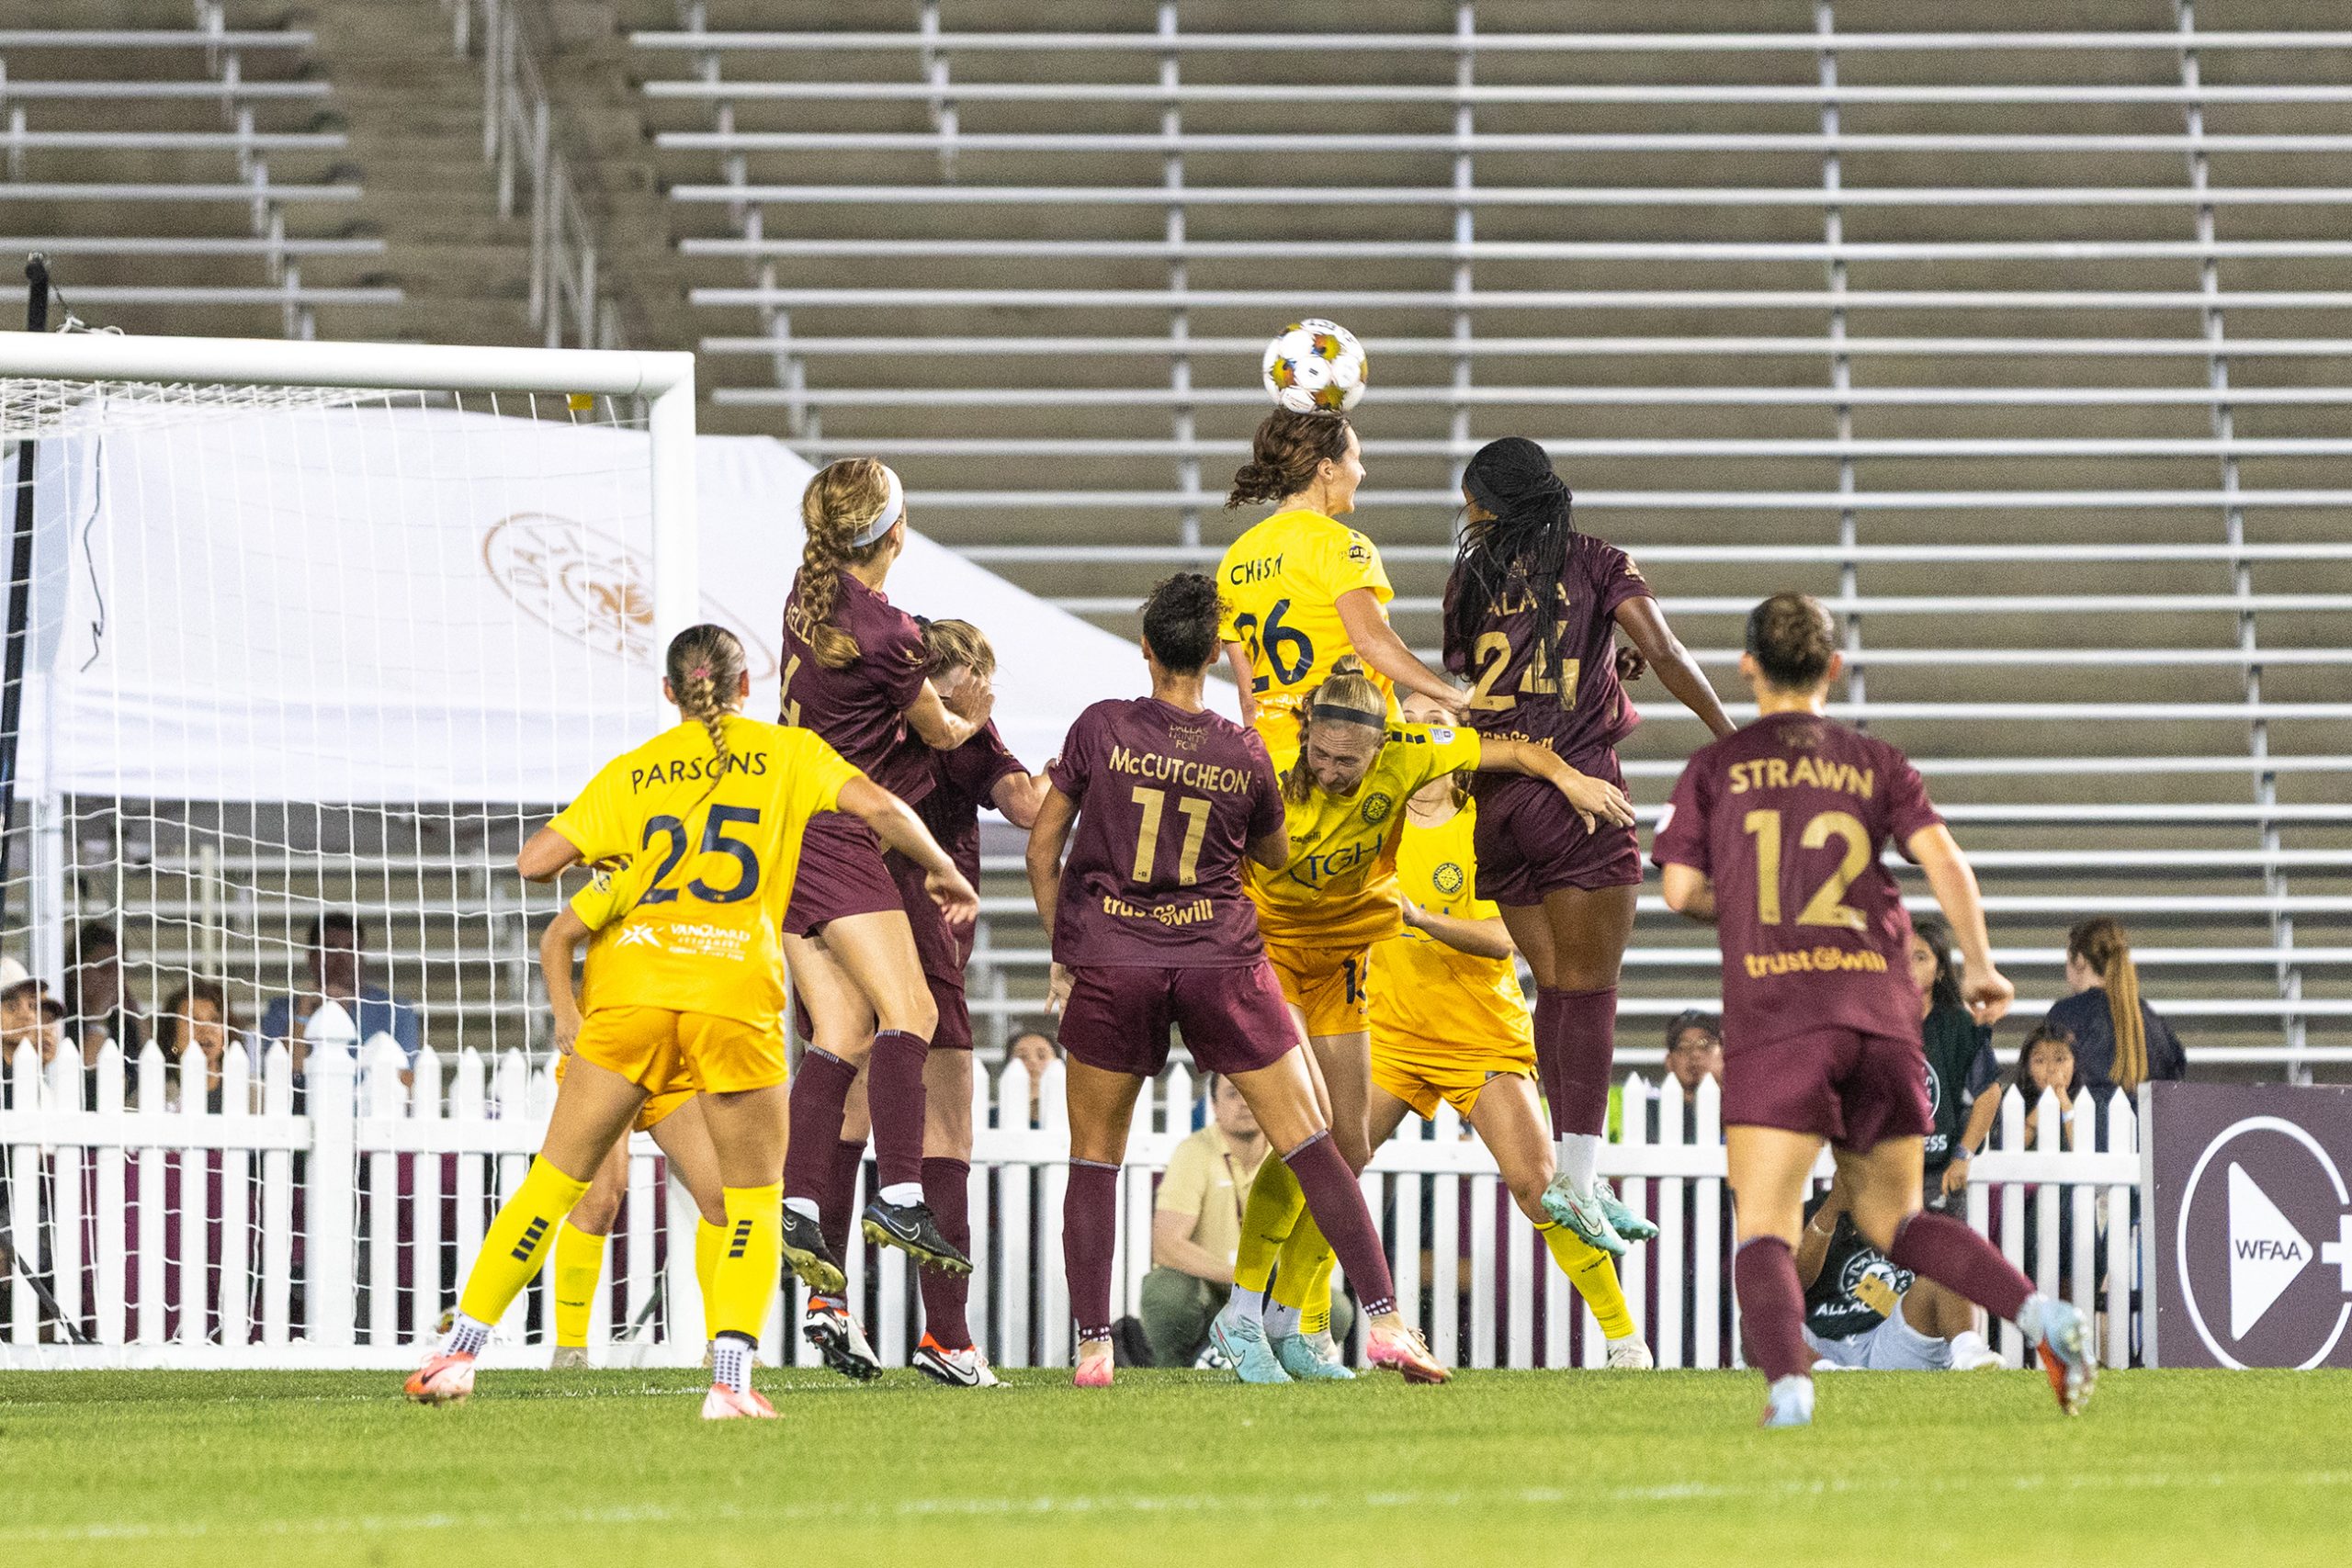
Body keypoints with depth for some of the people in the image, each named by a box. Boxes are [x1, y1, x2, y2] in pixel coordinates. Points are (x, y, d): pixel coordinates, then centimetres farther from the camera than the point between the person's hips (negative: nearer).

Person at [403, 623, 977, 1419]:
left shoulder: (631, 771, 17)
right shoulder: (785, 751, 13)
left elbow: (534, 862, 13)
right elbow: (880, 807, 2)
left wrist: (599, 854, 34)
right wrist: (944, 872, 18)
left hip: (635, 984, 2)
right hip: (737, 994, -2)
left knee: (556, 1178, 11)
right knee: (754, 1197, 9)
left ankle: (461, 1347, 8)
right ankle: (731, 1376, -9)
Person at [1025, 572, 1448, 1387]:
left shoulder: (1101, 730, -5)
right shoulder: (1245, 755, -1)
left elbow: (1042, 849, 1)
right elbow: (1276, 855, 18)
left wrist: (1062, 949, 13)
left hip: (1111, 961, -1)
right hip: (1220, 959, 1)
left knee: (1094, 1159, 12)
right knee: (1309, 1142, 3)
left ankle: (1092, 1345, 4)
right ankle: (1384, 1318, -4)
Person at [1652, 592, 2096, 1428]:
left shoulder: (1714, 769, 9)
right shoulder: (1877, 763, 13)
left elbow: (1682, 890, 5)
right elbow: (1945, 861, 1)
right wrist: (1979, 966, 10)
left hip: (1774, 1020, -3)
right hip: (1882, 1014, 3)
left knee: (1764, 1232, -7)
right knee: (1892, 1217, 16)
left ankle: (1788, 1382, -33)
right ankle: (2041, 1313, -4)